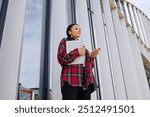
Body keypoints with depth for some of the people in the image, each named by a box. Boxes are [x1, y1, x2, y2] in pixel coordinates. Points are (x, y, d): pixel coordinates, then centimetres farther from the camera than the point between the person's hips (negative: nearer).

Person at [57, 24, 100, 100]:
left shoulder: (82, 45, 30)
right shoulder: (65, 41, 16)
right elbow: (61, 59, -1)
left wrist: (92, 57, 6)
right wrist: (77, 52, -10)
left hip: (86, 81, 5)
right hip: (71, 80, -5)